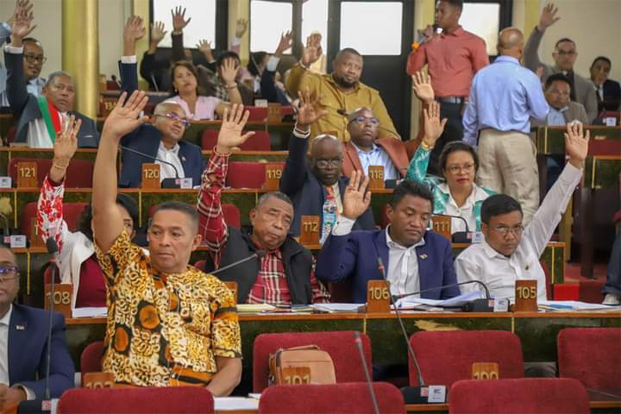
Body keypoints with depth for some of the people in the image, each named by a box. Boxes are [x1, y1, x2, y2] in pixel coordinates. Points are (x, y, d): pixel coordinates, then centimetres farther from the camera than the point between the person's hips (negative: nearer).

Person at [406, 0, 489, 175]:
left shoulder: (473, 42, 0)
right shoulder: (431, 41, 14)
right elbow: (412, 70, 11)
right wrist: (423, 43, 3)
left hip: (458, 107, -5)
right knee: (431, 159, 6)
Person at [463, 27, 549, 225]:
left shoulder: (481, 75, 6)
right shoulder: (527, 77, -9)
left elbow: (470, 117, 12)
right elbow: (541, 113, 0)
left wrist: (468, 145, 22)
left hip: (486, 139, 5)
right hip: (516, 141, -5)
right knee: (524, 199, -1)